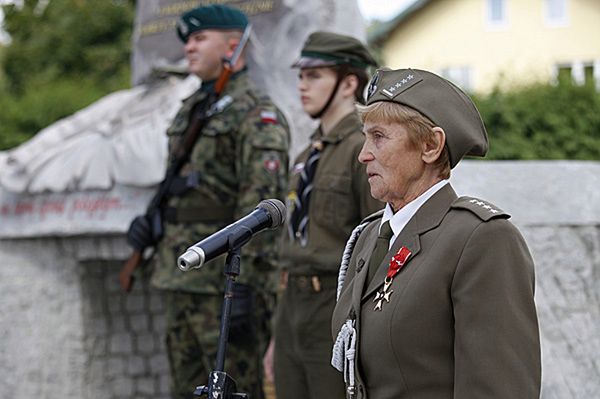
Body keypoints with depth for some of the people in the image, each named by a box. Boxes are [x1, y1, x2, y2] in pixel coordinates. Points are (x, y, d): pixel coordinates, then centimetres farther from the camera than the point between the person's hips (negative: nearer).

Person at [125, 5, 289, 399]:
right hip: (182, 279, 9)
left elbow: (262, 202, -19)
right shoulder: (191, 110, 18)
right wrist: (149, 222, 9)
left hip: (226, 282, -9)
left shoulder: (257, 115, -10)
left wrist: (243, 285, -24)